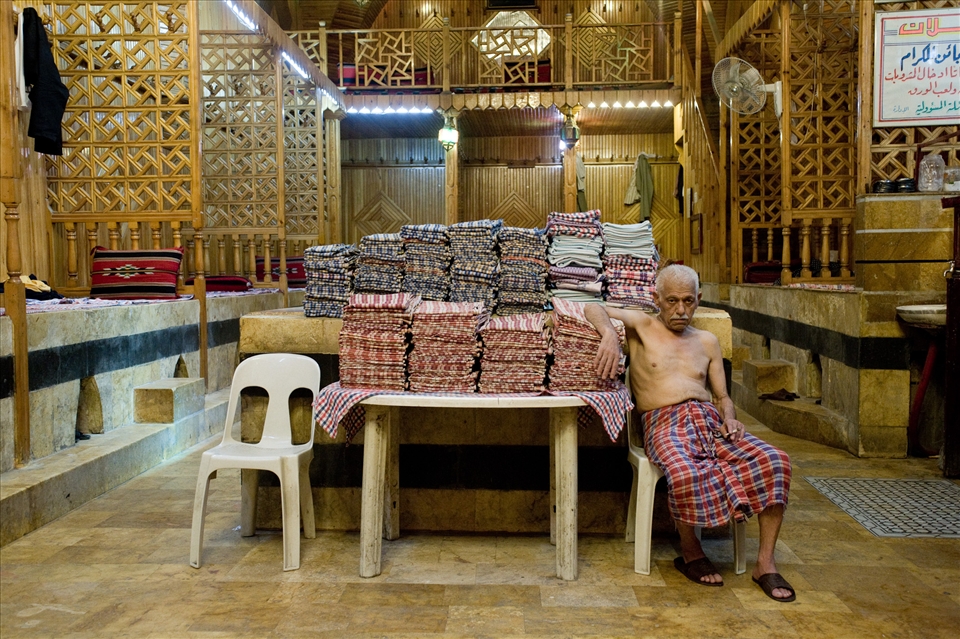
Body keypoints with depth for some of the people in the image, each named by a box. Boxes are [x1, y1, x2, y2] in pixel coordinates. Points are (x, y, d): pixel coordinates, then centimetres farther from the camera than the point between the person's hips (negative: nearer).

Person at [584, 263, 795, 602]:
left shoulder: (707, 341, 24)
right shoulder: (642, 327, 12)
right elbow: (593, 308, 1)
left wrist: (729, 419, 0)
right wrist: (610, 333, -20)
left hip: (710, 419, 5)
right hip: (665, 422, -5)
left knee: (774, 461, -21)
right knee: (685, 474, -37)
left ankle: (765, 564, -11)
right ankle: (690, 553, -7)